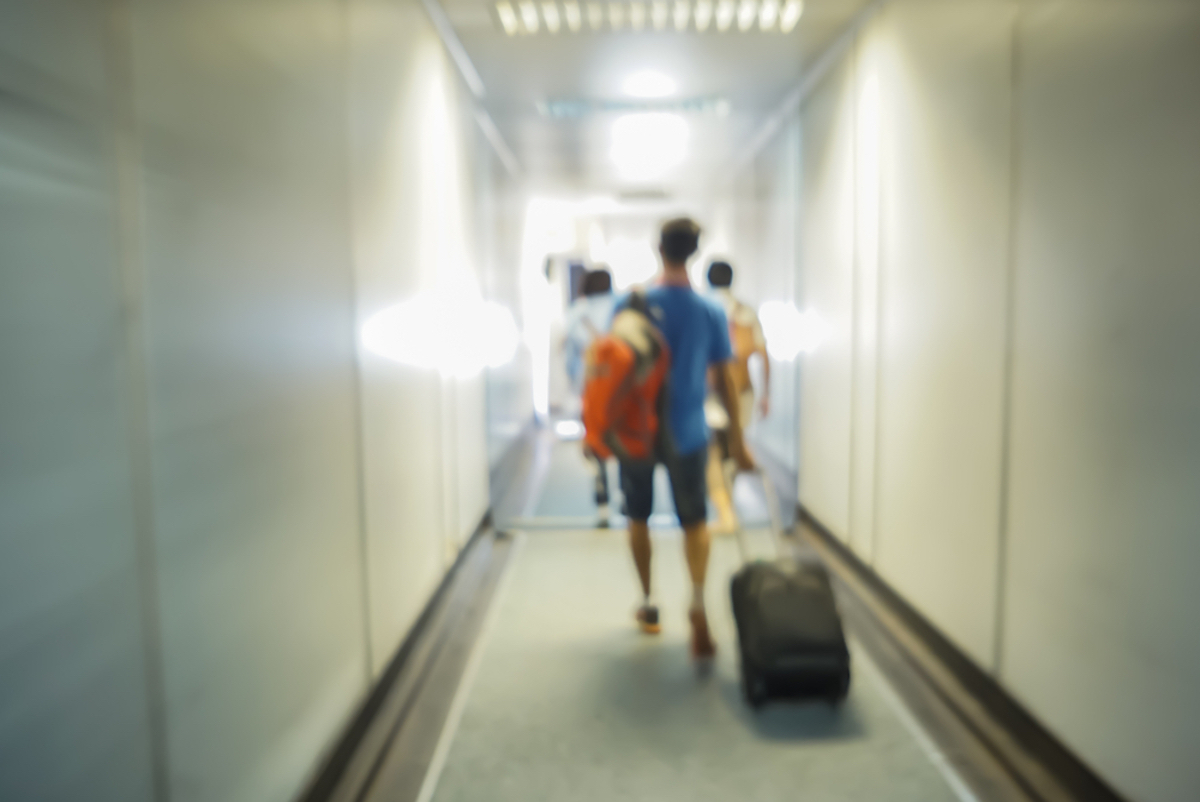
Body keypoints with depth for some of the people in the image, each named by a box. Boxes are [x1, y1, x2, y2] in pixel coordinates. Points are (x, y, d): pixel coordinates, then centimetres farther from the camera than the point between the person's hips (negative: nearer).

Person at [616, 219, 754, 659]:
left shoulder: (630, 304, -6)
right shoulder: (711, 311, -4)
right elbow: (725, 379, 0)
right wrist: (737, 439, 8)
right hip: (687, 433, 0)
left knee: (638, 518, 17)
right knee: (694, 520, 11)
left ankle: (648, 605, 28)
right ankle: (698, 599, -11)